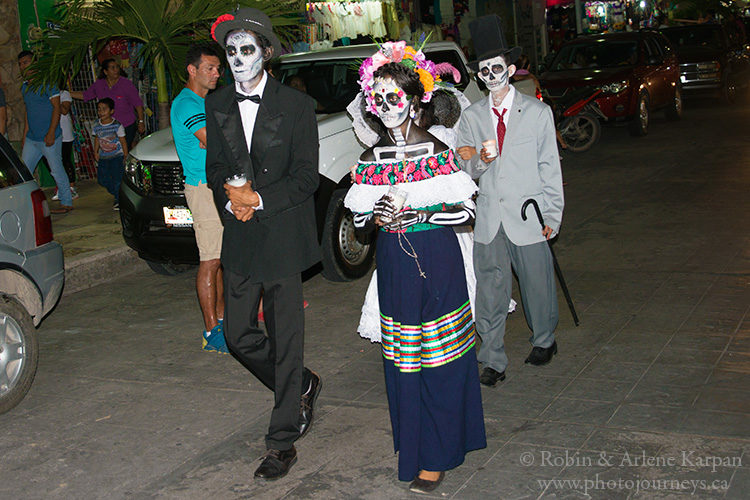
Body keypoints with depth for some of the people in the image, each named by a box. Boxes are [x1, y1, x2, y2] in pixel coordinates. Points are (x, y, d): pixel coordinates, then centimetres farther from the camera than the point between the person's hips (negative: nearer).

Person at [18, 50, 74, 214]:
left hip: (48, 138, -8)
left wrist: (51, 133, -19)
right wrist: (25, 135, 17)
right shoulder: (24, 87, 14)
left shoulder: (47, 82, -9)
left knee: (57, 170, -1)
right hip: (31, 139, 8)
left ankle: (66, 203, 10)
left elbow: (57, 108, -13)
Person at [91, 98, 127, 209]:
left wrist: (126, 157, -5)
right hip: (103, 157, 5)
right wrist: (95, 152, 9)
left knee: (117, 178, -11)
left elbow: (123, 142, -5)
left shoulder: (117, 125, -11)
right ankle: (117, 196, 22)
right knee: (103, 179, 3)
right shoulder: (96, 125, 1)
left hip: (117, 156, -5)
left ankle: (119, 200, 3)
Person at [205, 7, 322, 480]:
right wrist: (231, 196, -9)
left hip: (283, 234, -5)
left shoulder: (296, 105, -6)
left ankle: (283, 441, 12)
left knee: (286, 339, 1)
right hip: (239, 238, 5)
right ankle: (302, 386, 33)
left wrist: (258, 201, -17)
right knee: (238, 334, 7)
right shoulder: (217, 105, 9)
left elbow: (306, 177, -7)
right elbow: (215, 167, 12)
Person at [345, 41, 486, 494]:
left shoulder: (438, 151, -5)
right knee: (403, 362, 7)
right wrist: (379, 218, -10)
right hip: (394, 265, 3)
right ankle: (413, 446, 24)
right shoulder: (372, 159, 5)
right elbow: (360, 217, 12)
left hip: (438, 263, -3)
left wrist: (414, 214, -16)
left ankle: (436, 457, 12)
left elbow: (467, 212, -6)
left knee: (440, 362, 0)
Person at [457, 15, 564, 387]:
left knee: (537, 284, 9)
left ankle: (544, 341, 34)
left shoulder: (537, 112, 1)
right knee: (489, 292, 2)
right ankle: (493, 362, 12)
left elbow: (550, 168, 2)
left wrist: (552, 216, -3)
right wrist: (480, 161, -15)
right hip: (489, 219, 2)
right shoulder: (471, 117, 8)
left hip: (528, 217, -2)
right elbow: (466, 169, 8)